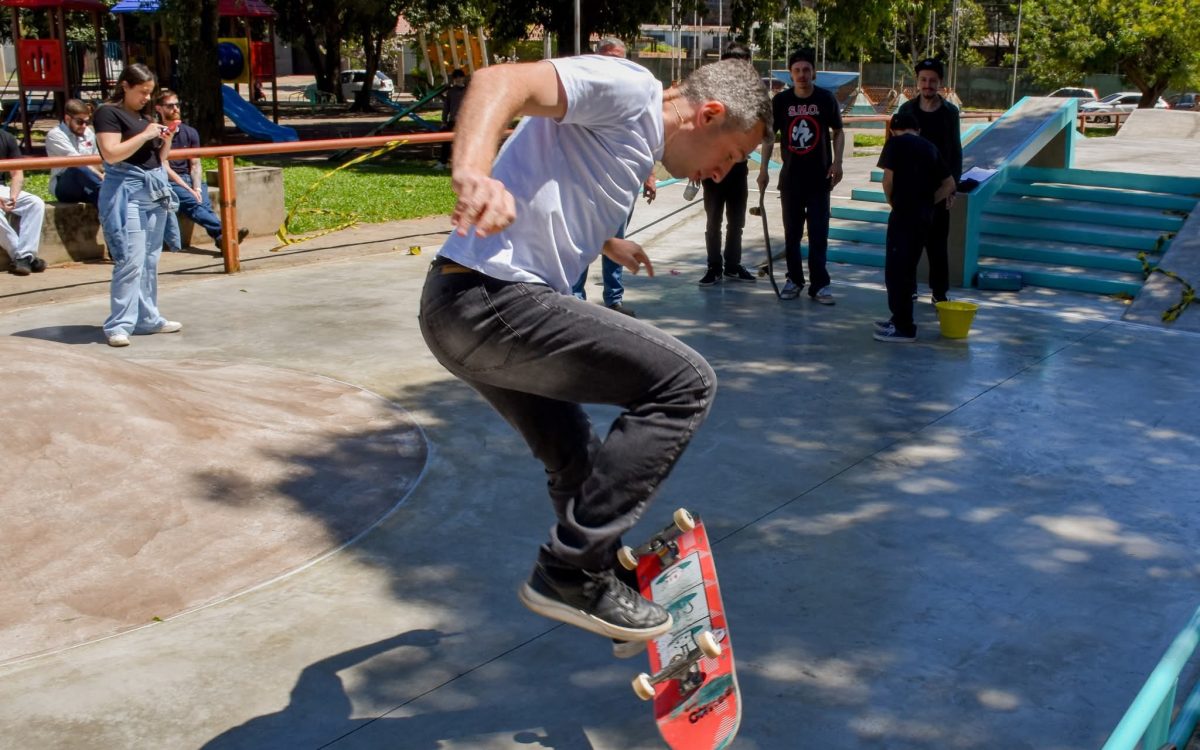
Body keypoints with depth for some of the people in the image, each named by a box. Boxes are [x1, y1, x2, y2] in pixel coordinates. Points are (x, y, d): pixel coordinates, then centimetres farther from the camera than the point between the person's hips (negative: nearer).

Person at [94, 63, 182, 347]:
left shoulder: (145, 115, 18)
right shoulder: (109, 113, -5)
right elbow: (112, 154, -17)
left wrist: (166, 140, 3)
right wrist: (145, 135, -15)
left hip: (155, 190, 8)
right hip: (125, 191, -8)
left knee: (150, 260, 11)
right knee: (131, 260, -14)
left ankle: (148, 318, 18)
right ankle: (119, 325, -11)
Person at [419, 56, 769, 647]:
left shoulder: (635, 148, 24)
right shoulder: (630, 88, -6)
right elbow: (502, 81, -23)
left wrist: (609, 246, 60)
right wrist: (472, 172, -42)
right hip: (492, 300, -11)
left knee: (575, 462, 26)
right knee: (685, 382, -12)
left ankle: (598, 585, 45)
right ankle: (570, 571, -8)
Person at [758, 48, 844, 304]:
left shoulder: (826, 99, -4)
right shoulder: (780, 101, -3)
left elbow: (837, 132, 7)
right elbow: (769, 136, 5)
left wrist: (837, 162, -6)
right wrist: (763, 170, -1)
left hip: (819, 178, -1)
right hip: (790, 177, 1)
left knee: (819, 234, -1)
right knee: (791, 233, 9)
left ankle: (819, 283, 4)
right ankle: (794, 279, 20)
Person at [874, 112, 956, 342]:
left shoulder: (895, 143, -1)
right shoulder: (930, 148, 17)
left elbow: (888, 178, -9)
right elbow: (950, 184, 16)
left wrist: (892, 202, 7)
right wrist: (929, 201, 17)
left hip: (904, 213, -7)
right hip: (925, 215, 7)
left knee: (895, 269, -3)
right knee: (907, 267, 17)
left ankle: (904, 327, -4)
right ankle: (900, 318, 25)